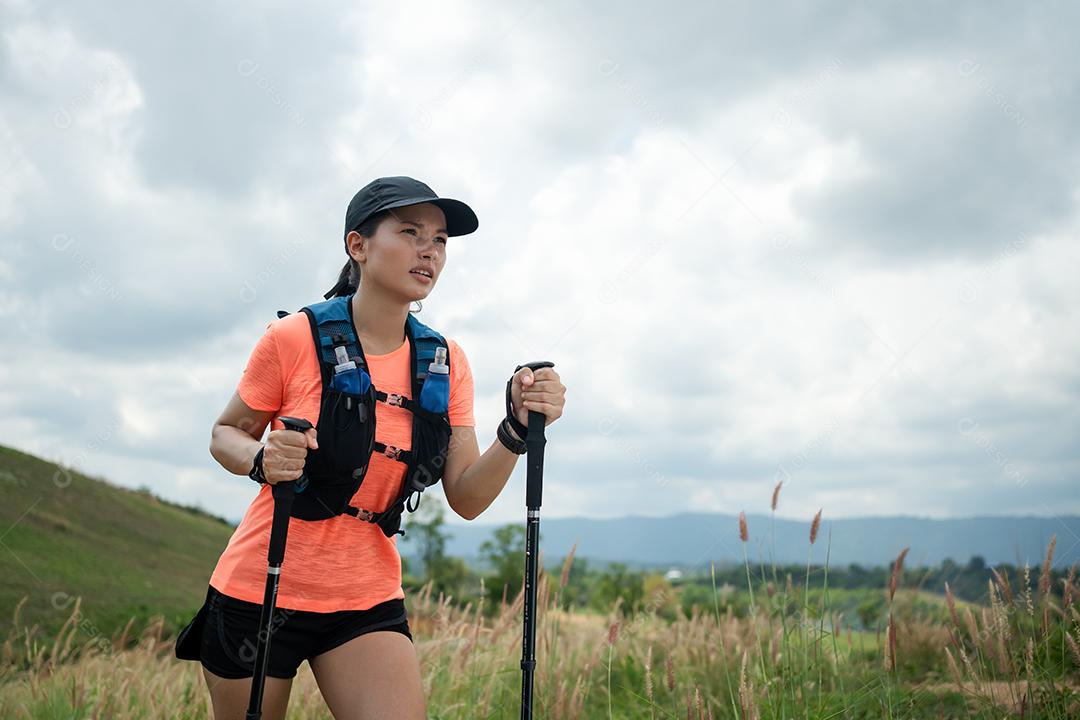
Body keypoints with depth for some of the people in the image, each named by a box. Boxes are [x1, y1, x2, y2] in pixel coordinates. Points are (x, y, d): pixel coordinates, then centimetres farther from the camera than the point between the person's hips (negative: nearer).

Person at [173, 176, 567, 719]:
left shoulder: (445, 362, -2)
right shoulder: (293, 338, -12)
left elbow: (466, 499, -4)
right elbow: (226, 434, 2)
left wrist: (517, 429, -21)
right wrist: (261, 460, -21)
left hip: (366, 603, 2)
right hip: (256, 593, -2)